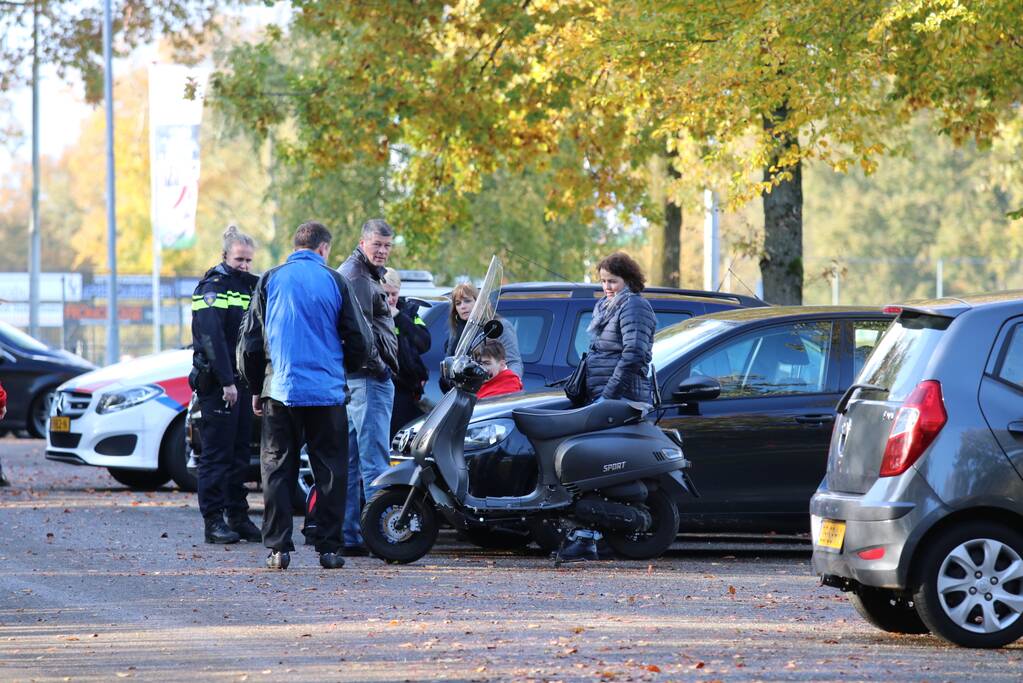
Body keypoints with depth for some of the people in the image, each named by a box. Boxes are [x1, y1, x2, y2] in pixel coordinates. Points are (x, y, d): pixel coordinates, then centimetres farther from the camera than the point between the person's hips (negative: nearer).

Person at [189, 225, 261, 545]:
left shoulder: (248, 287, 16)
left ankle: (238, 517, 17)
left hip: (242, 381, 8)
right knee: (216, 454, -6)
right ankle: (213, 521, -4)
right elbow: (211, 338, -17)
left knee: (239, 453, 11)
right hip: (216, 383, -8)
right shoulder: (212, 288, -8)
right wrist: (226, 381, -22)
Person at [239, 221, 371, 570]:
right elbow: (360, 341, 3)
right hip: (327, 394, -1)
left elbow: (250, 342, 6)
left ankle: (278, 548, 2)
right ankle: (329, 548, 5)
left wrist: (256, 389, 16)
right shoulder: (334, 282, 0)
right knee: (330, 470, 7)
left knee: (277, 469, 6)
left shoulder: (270, 280, 3)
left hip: (280, 392, 1)